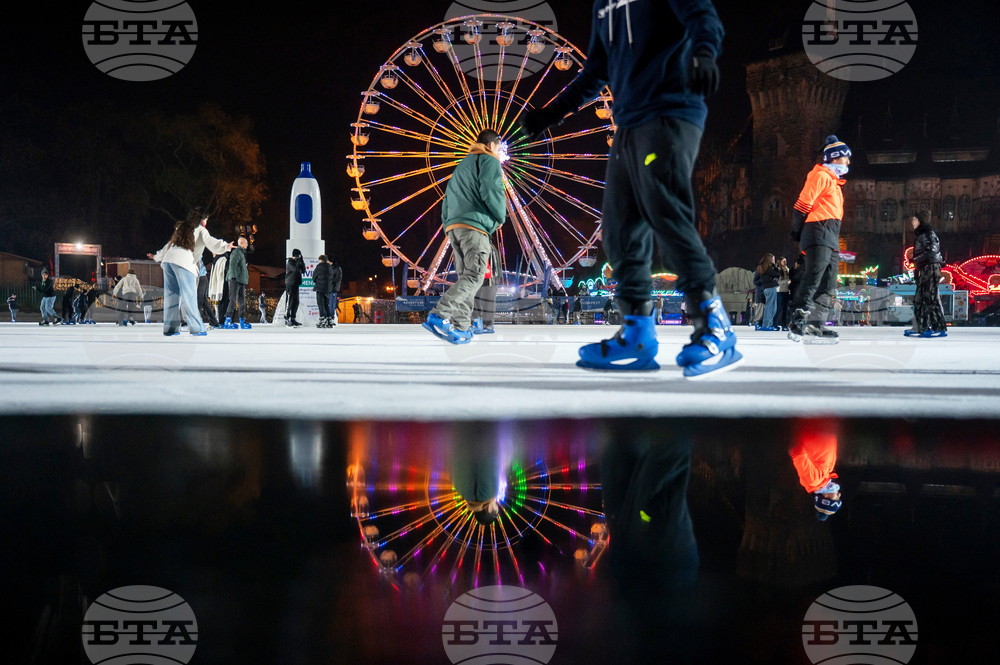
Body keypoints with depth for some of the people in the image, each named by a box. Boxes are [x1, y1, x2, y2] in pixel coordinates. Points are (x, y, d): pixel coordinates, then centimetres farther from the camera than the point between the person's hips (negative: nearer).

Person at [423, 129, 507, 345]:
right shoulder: (489, 161, 4)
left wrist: (454, 243, 25)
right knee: (474, 276, -16)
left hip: (453, 227, 9)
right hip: (474, 226, -9)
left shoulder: (462, 166, 30)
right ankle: (439, 315, -32)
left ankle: (461, 327, -2)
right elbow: (492, 192, -14)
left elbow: (446, 205, 26)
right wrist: (500, 217, 4)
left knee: (465, 277, 8)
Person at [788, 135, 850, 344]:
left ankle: (816, 325, 2)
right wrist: (797, 233, -8)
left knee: (828, 286, 4)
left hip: (831, 239, 10)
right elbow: (803, 204, -11)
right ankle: (798, 322, -22)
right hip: (819, 234, -10)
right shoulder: (821, 176, -4)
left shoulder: (834, 181, 27)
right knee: (813, 278, -19)